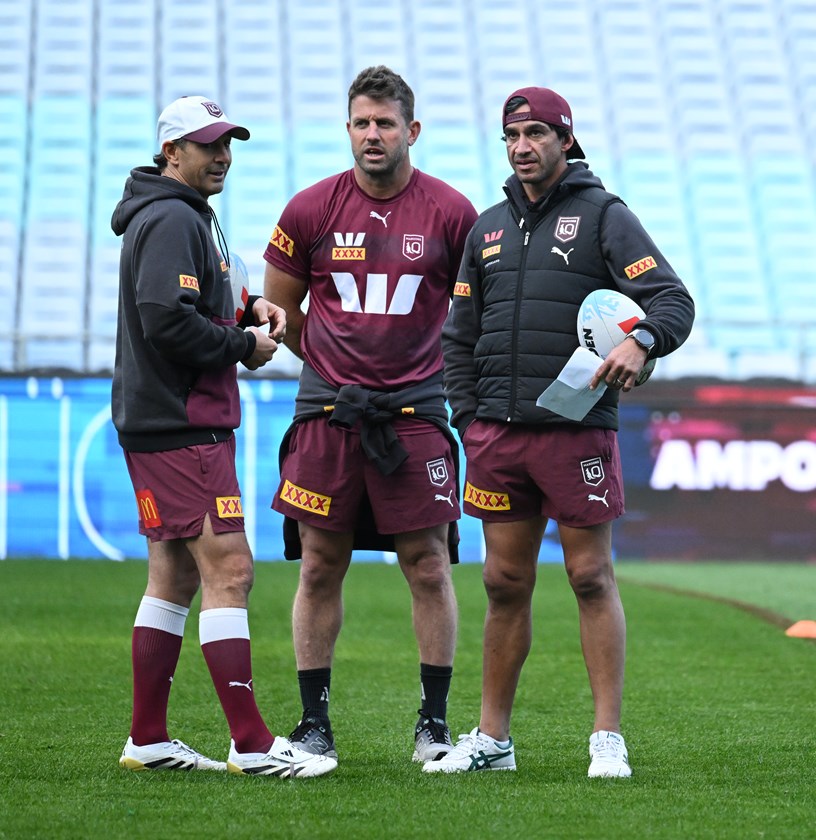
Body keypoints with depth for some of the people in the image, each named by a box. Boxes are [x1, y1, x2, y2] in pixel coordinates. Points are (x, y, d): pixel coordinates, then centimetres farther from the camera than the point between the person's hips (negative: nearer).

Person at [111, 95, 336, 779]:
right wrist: (246, 346, -12)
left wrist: (246, 308, 8)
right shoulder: (173, 220, -14)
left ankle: (148, 741, 16)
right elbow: (165, 319, -24)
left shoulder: (181, 216, 20)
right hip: (181, 425, -11)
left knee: (175, 577, 13)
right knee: (228, 569, -13)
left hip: (163, 423, 11)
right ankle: (252, 745, -16)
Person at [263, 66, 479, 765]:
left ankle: (434, 722, 8)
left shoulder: (451, 213, 0)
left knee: (428, 568, -1)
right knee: (320, 568, 4)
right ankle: (315, 724, 11)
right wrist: (336, 362, 12)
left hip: (415, 411, -1)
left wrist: (437, 367, 9)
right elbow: (280, 313, 14)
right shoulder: (311, 211, 3)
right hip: (327, 411, 1)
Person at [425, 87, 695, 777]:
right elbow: (460, 335, 20)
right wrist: (469, 419, 8)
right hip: (499, 434, 5)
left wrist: (640, 343, -28)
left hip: (577, 429, -5)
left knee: (592, 577, -3)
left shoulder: (603, 215, 1)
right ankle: (492, 739, 15)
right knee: (506, 583, 9)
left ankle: (609, 738, 0)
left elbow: (674, 299, -8)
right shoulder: (489, 227, 16)